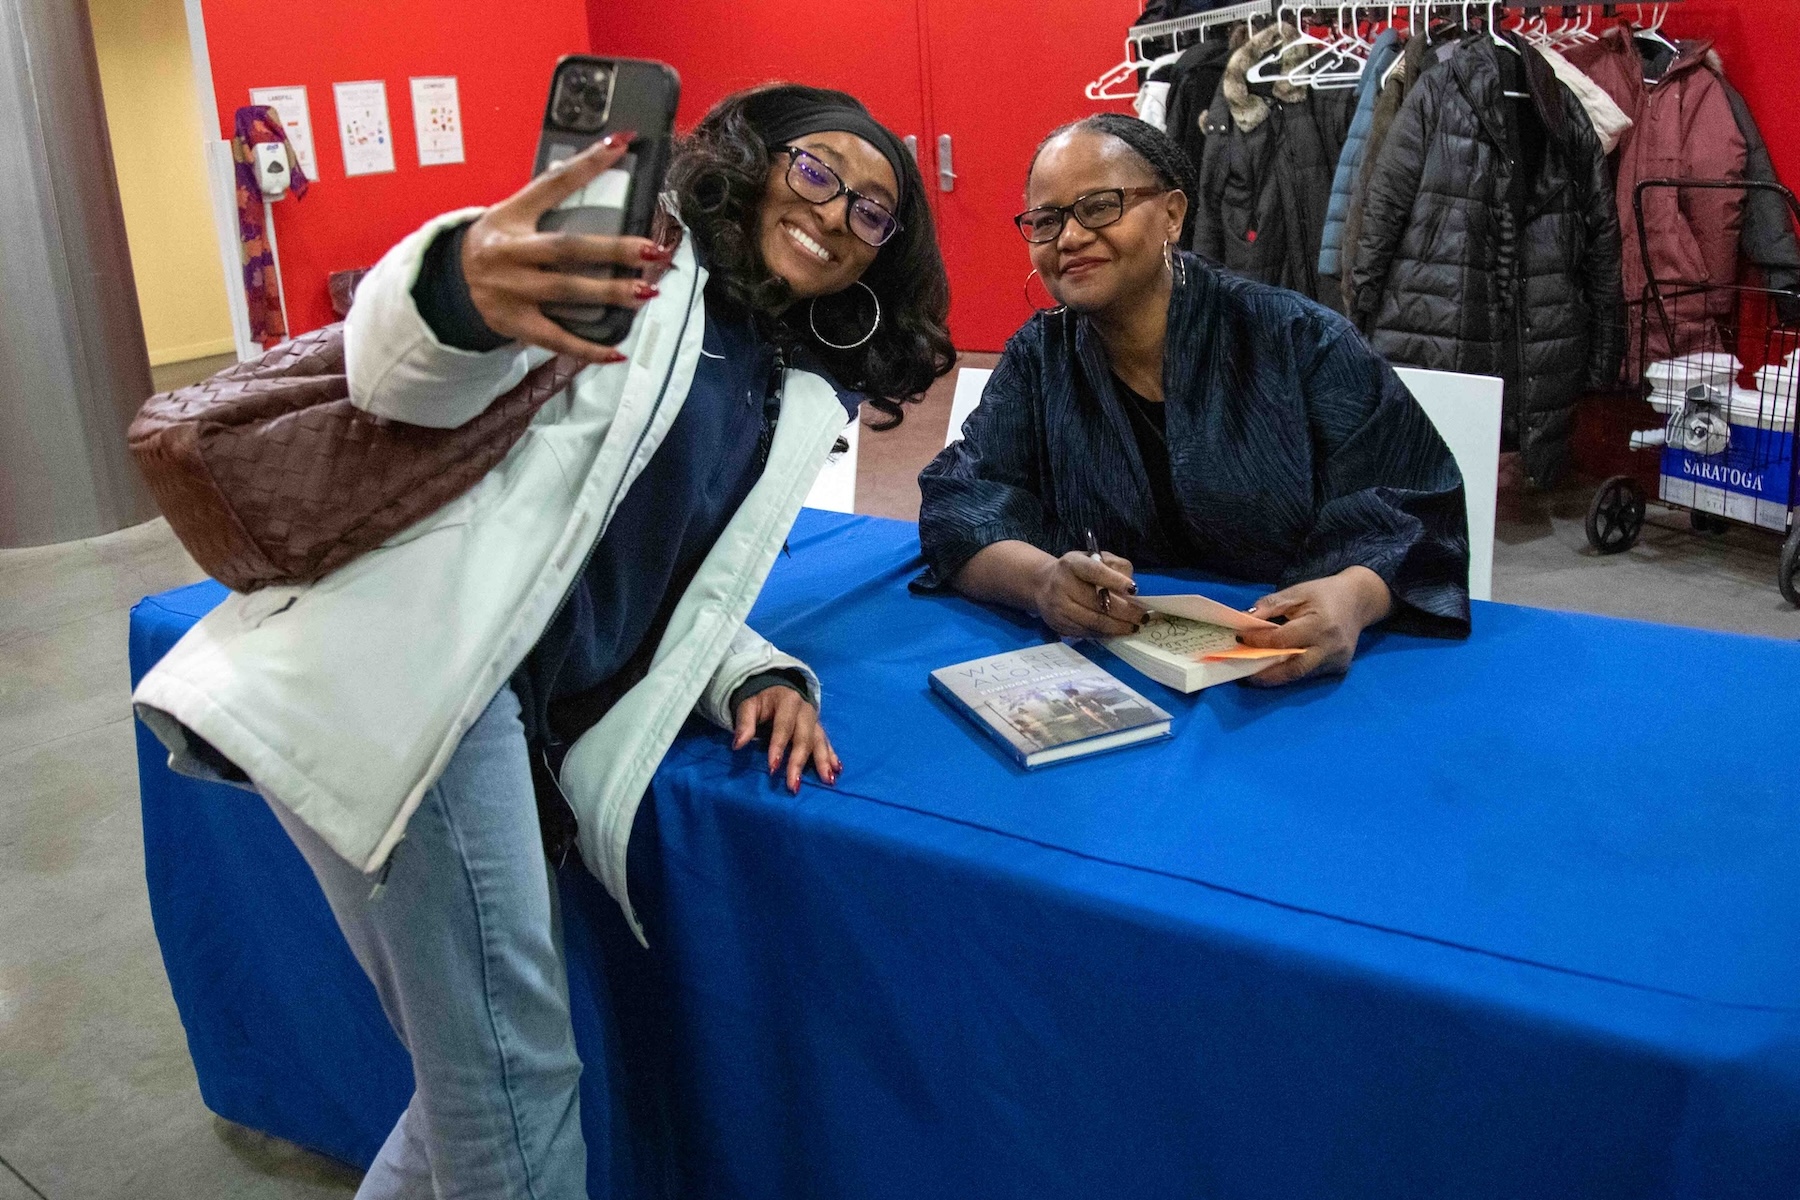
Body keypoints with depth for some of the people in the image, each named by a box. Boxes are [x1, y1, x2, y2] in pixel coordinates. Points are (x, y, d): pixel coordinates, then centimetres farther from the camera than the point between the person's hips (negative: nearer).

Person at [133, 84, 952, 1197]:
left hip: (529, 719, 8)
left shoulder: (801, 401, 24)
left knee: (491, 1085, 11)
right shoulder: (630, 240, 3)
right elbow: (406, 377, -12)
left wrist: (756, 676, 5)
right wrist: (457, 289, -36)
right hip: (410, 673, -8)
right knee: (512, 1084, -9)